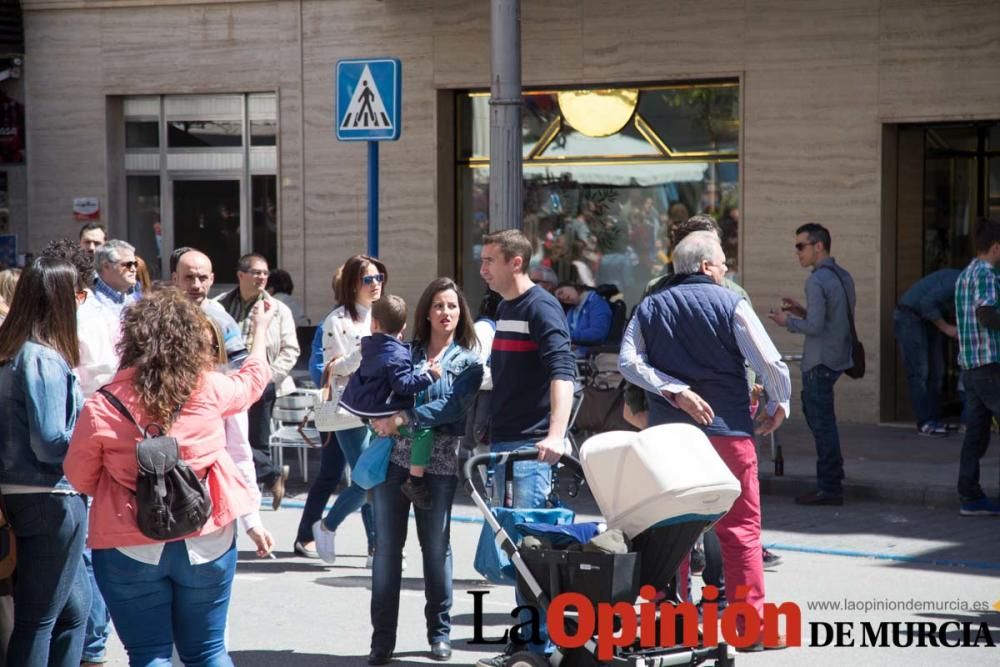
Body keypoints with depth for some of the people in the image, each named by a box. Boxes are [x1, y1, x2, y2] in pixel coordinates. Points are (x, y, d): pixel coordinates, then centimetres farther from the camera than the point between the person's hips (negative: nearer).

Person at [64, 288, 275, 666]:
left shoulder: (101, 407, -13)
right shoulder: (209, 390, -6)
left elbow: (80, 479, 0)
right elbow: (253, 379, 17)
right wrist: (261, 330, 36)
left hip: (131, 549, -2)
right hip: (207, 541, 2)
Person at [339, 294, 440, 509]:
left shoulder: (368, 346, 9)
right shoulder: (397, 354, -18)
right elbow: (403, 384, -23)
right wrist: (429, 376, -19)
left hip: (363, 407, 9)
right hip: (385, 413, -9)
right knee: (424, 431, -16)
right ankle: (415, 480, -19)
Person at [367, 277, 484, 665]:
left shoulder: (468, 361, 5)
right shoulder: (406, 352, 13)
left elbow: (454, 405, -11)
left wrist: (404, 418, -17)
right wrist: (380, 418, -11)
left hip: (438, 462, -2)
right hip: (393, 456, 2)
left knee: (436, 547, 5)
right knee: (387, 546, 0)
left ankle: (440, 633, 18)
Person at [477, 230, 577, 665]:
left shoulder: (541, 307, -11)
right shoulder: (504, 308, 15)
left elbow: (562, 371, -24)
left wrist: (555, 434, -36)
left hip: (532, 447, -9)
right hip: (503, 444, 9)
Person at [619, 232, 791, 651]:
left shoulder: (650, 309, 8)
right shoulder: (730, 304, -4)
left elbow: (628, 361, -5)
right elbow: (770, 363, -9)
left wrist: (676, 392, -8)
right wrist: (778, 407, 7)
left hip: (667, 429, 4)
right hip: (726, 428, -4)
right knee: (740, 528, 1)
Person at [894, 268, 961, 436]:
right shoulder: (957, 282, -25)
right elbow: (927, 303, -28)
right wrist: (946, 328, -19)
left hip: (929, 321, 9)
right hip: (910, 316, -9)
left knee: (936, 372, 5)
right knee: (919, 372, -11)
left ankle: (934, 420, 6)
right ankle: (925, 423, -12)